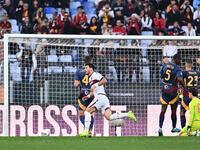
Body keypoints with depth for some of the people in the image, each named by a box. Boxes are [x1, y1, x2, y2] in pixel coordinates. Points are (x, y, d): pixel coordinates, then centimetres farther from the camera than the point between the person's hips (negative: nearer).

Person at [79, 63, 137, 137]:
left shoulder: (95, 74, -1)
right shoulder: (90, 78, 29)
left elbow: (104, 80, -17)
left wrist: (96, 85, -23)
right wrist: (88, 96, 21)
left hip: (100, 97, -9)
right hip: (104, 99, 9)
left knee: (87, 112, -6)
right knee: (109, 117, -4)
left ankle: (86, 131, -9)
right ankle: (128, 114, -7)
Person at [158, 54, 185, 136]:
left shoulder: (165, 65, 5)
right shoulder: (177, 68, -13)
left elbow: (161, 76, 17)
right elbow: (180, 79, -27)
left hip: (164, 89, 4)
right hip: (173, 91, -4)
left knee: (163, 110, 0)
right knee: (173, 110, 12)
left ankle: (160, 128, -15)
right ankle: (174, 128, 27)